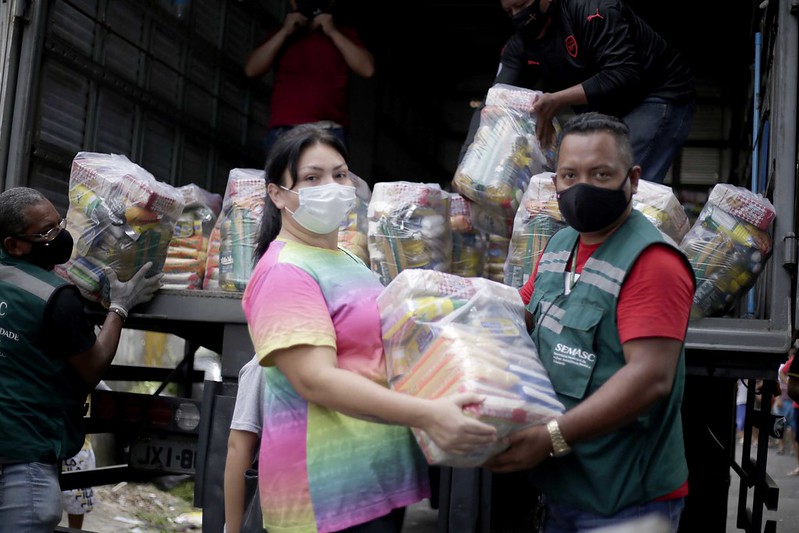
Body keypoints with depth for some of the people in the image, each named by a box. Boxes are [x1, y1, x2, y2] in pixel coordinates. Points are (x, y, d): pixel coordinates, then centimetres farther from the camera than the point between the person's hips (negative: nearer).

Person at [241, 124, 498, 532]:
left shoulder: (349, 262, 14)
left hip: (383, 475, 9)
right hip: (329, 487, -9)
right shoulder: (284, 272, -15)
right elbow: (315, 380, -25)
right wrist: (427, 414, -33)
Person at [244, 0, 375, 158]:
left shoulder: (344, 35, 17)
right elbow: (251, 70, 7)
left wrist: (333, 32, -1)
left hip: (330, 132, -1)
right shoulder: (281, 36, 21)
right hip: (283, 131, 1)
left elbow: (367, 69, 1)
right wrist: (284, 32, 2)